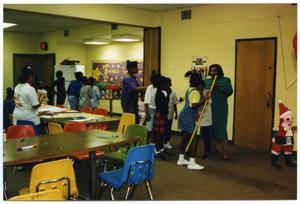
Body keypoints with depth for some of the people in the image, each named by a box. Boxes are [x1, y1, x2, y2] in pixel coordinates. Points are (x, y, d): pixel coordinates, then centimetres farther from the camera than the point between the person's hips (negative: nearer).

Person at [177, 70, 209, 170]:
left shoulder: (189, 90, 14)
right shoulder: (195, 92, -15)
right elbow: (194, 105, -25)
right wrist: (205, 99, -29)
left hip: (185, 115, 10)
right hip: (189, 117, -10)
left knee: (185, 137, 14)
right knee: (194, 139, -7)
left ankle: (181, 159, 21)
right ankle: (192, 163, -7)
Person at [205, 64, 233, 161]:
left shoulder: (225, 80, 1)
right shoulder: (207, 81, 12)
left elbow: (230, 91, -12)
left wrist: (220, 86, -21)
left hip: (220, 109, -4)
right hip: (209, 109, 4)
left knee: (221, 129, -7)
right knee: (211, 129, 8)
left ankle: (225, 152, -4)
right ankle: (213, 149, 22)